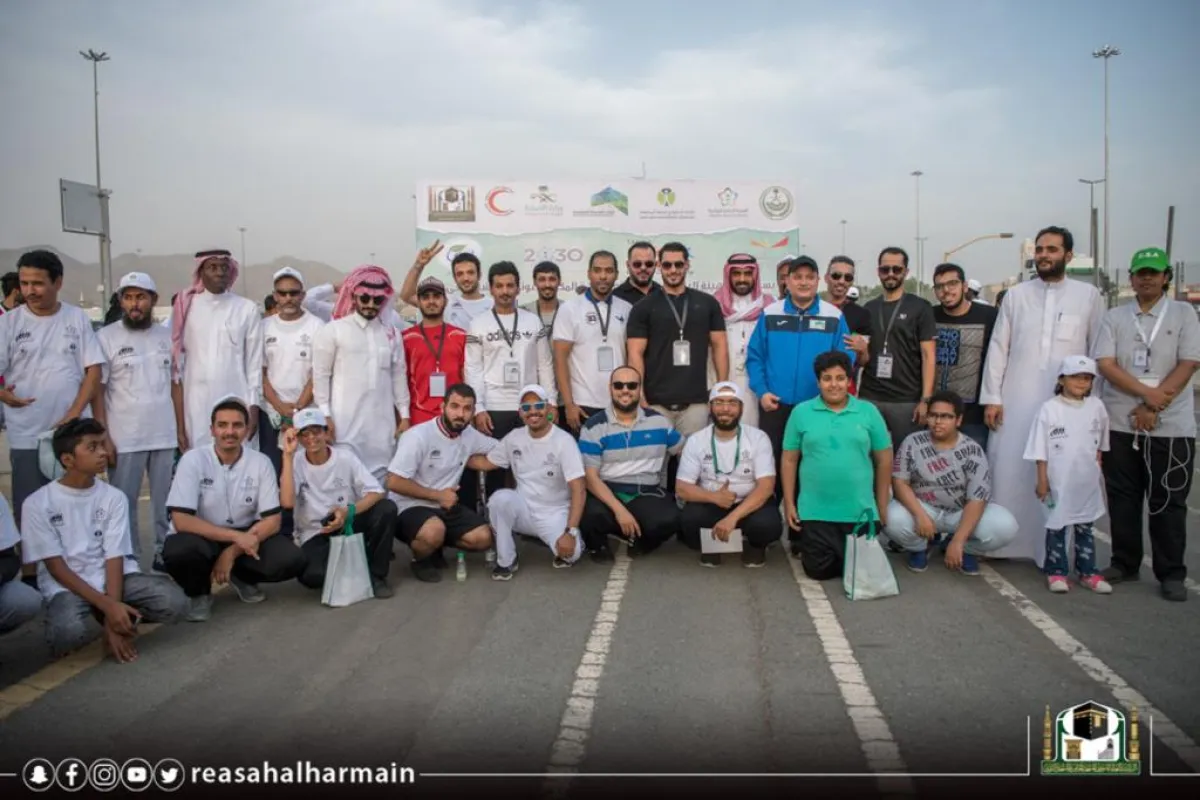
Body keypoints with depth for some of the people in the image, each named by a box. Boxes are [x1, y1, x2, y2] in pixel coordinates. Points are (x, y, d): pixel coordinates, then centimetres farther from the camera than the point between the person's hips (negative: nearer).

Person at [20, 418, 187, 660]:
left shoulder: (114, 497, 1)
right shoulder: (37, 504, -6)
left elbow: (115, 558, -4)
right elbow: (56, 567, -10)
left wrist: (113, 609, -20)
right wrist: (108, 606, -21)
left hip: (112, 577, 3)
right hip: (67, 586, -2)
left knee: (173, 601, -24)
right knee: (67, 632, -37)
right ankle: (129, 618, -7)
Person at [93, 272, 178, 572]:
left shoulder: (167, 336, 8)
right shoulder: (106, 337, -2)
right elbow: (96, 390, -4)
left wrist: (181, 429, 6)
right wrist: (103, 437, -9)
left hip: (165, 436, 3)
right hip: (124, 439, -3)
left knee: (167, 503, 9)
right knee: (124, 505, 5)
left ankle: (166, 555, 20)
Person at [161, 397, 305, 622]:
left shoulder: (261, 462, -9)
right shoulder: (193, 460, -16)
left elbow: (272, 521, -8)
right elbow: (181, 521, -23)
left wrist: (232, 552, -21)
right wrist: (237, 536, -31)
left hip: (245, 537, 3)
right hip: (201, 538, -2)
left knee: (292, 559, -22)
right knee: (179, 551, -37)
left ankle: (242, 577, 12)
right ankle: (199, 593, -1)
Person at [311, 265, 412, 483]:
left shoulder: (392, 334, 12)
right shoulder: (333, 330, 0)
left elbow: (399, 376, 13)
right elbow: (321, 375, -1)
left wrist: (404, 415, 10)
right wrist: (325, 415, -7)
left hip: (382, 421, 4)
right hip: (345, 420, -3)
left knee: (379, 477, 6)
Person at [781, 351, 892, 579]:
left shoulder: (869, 412, -1)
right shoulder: (801, 412, -2)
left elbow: (884, 460, 4)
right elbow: (789, 460, 2)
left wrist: (882, 506, 5)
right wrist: (789, 503, -1)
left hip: (861, 512, 1)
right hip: (815, 511, -1)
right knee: (818, 570, 6)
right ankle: (805, 545, 38)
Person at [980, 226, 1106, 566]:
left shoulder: (1089, 295, 5)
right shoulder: (1016, 295, 8)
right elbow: (998, 348, 5)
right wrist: (991, 397, -2)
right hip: (1016, 401, 1)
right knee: (1007, 472, 1)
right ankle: (1002, 542, 13)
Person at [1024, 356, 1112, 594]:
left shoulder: (1096, 407, 1)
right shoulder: (1050, 409, -9)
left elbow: (1100, 444, 12)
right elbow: (1041, 450, -8)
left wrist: (1097, 468, 11)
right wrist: (1042, 480, -8)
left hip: (1088, 482, 3)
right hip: (1058, 482, -3)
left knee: (1085, 527, 13)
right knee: (1056, 527, 6)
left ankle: (1087, 572, 23)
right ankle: (1056, 572, 15)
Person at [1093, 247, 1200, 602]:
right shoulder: (1114, 317, 7)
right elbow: (1105, 365, -4)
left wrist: (1153, 408, -13)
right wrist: (1148, 392, -17)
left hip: (1171, 425, -2)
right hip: (1120, 423, 2)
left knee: (1168, 500, 2)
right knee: (1122, 497, 8)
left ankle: (1171, 573, 11)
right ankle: (1124, 563, 20)